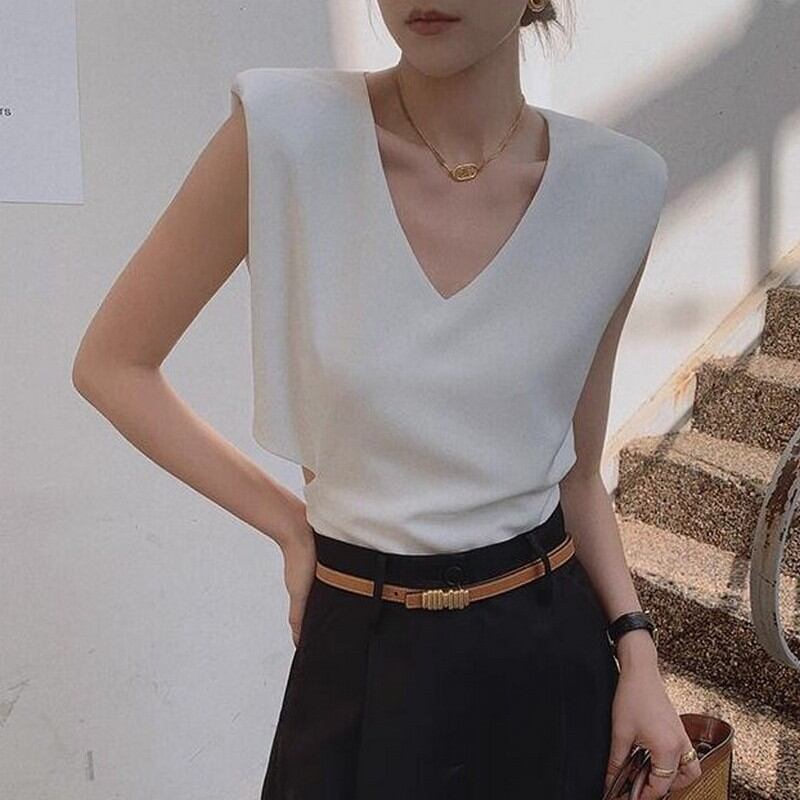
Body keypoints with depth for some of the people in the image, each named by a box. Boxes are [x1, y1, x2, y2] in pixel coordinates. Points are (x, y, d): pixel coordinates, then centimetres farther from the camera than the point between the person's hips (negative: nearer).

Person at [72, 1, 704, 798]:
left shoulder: (614, 185, -7)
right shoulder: (286, 129, -16)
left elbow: (575, 470, 5)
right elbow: (111, 365, -4)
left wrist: (636, 649, -6)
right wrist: (293, 526, -5)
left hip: (549, 648, 3)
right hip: (361, 654, -2)